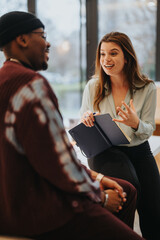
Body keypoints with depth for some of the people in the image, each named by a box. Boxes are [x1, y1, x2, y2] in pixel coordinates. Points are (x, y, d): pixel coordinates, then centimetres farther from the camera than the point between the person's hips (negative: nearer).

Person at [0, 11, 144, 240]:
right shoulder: (31, 83, -20)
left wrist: (95, 177, 9)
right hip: (34, 207, -11)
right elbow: (58, 159, -23)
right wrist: (99, 196, -6)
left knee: (127, 192, 20)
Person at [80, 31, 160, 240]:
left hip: (139, 150, 1)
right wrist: (86, 119, -17)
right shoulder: (93, 87, -2)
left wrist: (136, 123, -23)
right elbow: (82, 124, 8)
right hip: (104, 151, -1)